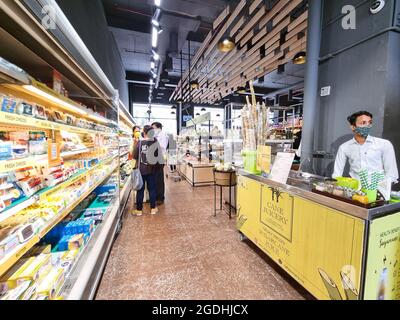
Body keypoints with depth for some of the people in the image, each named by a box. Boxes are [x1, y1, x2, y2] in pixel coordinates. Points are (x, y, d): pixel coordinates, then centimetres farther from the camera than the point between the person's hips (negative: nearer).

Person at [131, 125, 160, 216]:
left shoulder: (140, 143, -13)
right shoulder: (155, 142, -6)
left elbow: (134, 156, -8)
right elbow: (157, 155, 1)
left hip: (141, 169, -2)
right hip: (151, 170, 2)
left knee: (140, 189, 8)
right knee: (152, 188, 12)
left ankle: (139, 210, 19)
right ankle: (153, 208, 22)